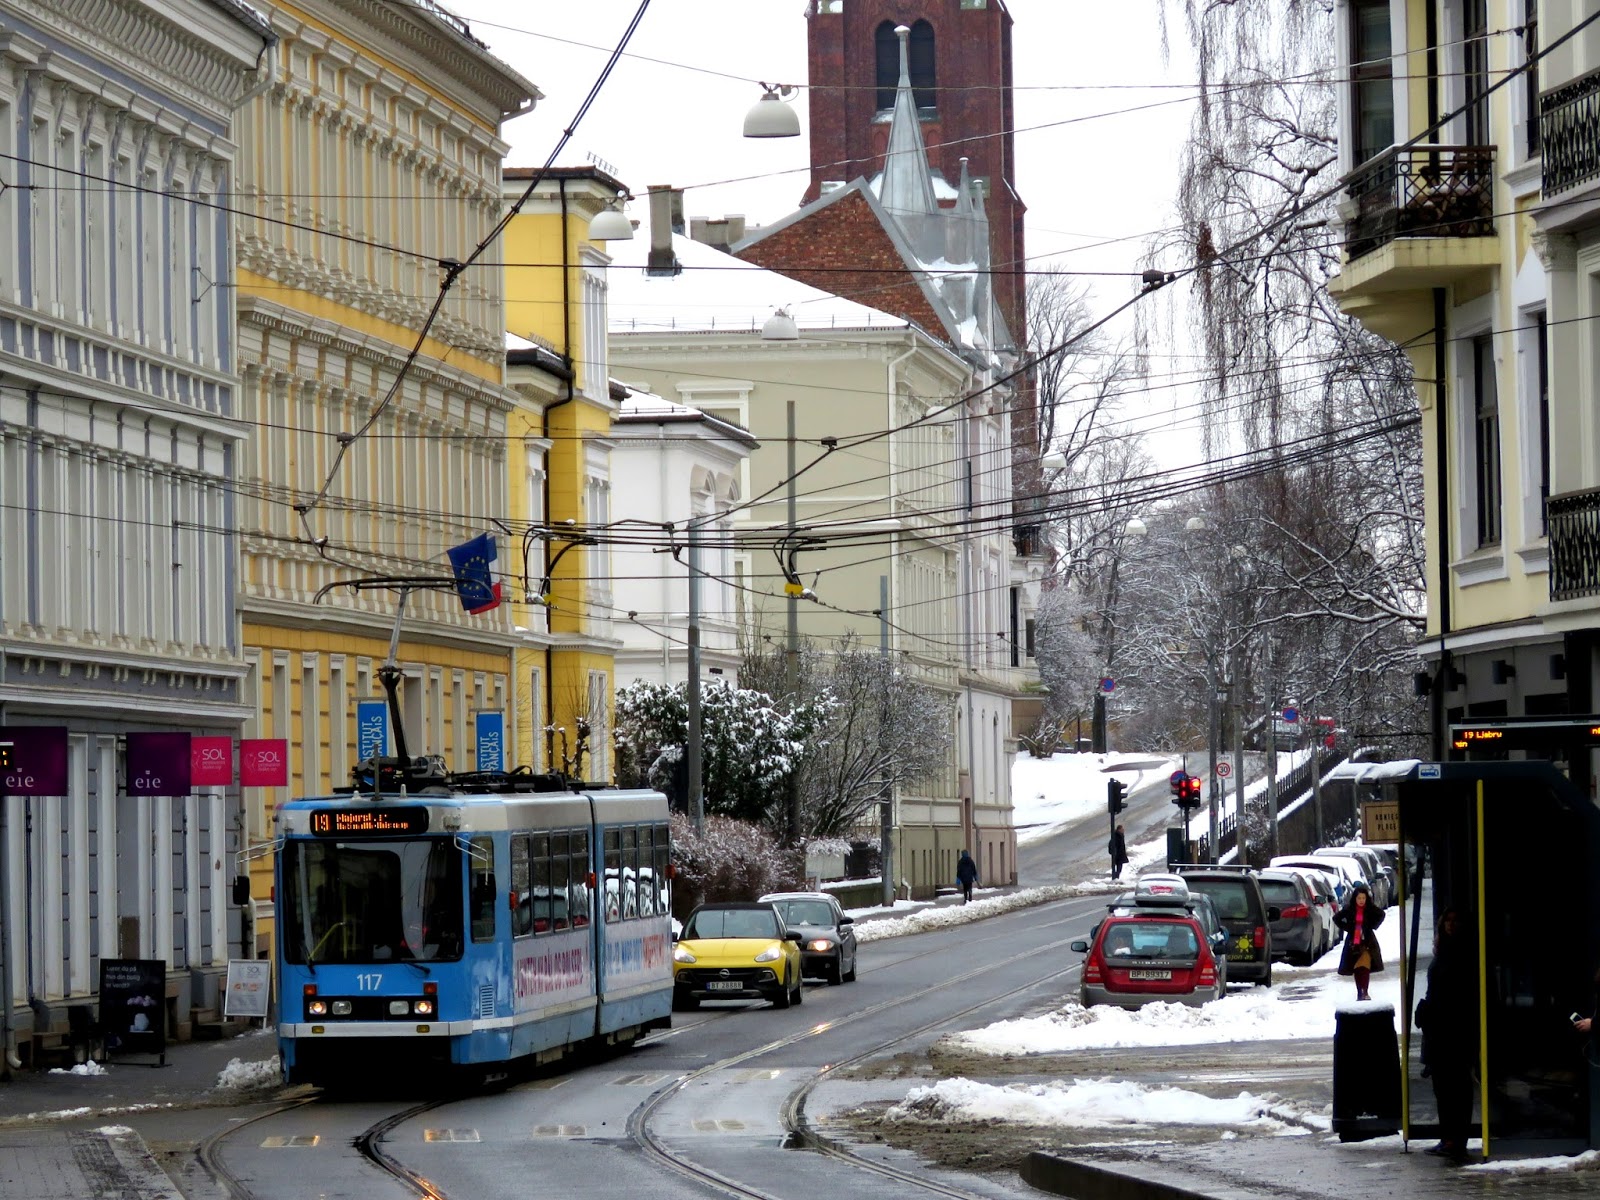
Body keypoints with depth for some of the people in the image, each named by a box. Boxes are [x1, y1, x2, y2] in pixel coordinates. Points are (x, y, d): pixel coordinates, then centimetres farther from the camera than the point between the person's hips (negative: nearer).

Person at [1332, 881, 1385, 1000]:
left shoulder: (1371, 909, -5)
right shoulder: (1349, 909, -4)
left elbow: (1381, 915, 12)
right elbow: (1336, 918, 8)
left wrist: (1372, 926, 3)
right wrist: (1346, 928, -1)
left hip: (1367, 942, -2)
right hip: (1353, 942, 2)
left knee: (1365, 967, -14)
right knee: (1357, 969, 7)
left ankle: (1364, 992, -16)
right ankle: (1360, 993, 15)